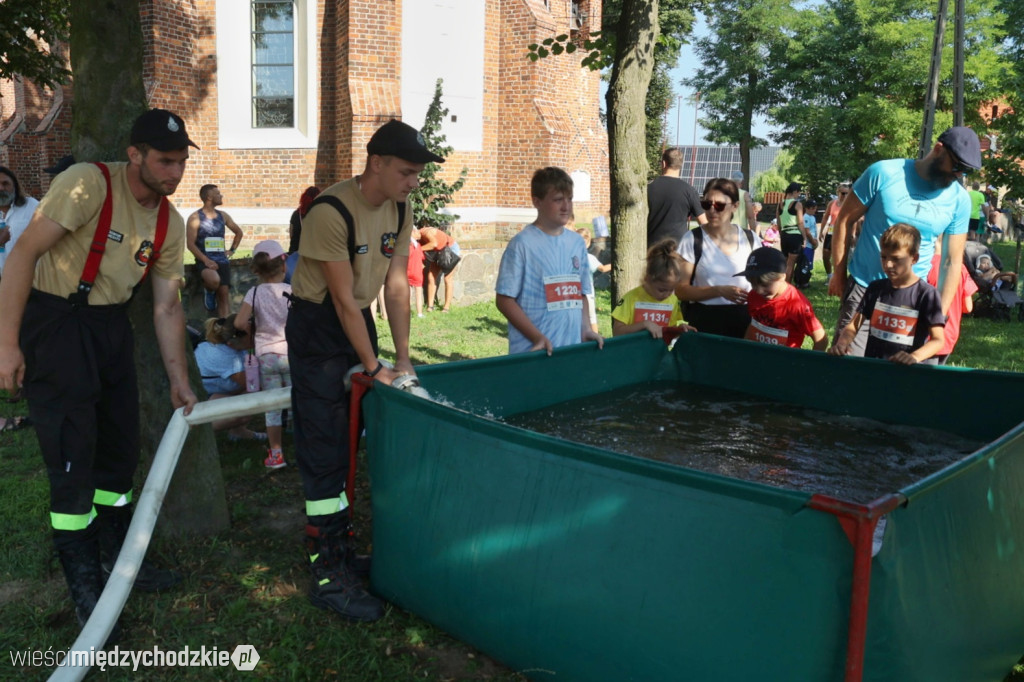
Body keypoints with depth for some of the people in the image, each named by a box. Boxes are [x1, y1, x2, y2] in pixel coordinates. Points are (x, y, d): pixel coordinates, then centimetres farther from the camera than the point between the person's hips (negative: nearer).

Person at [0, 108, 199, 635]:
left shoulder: (169, 223, 2)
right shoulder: (88, 184, -19)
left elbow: (166, 305, 8)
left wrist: (179, 378, 8)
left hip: (111, 325, 7)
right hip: (54, 320, -7)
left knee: (122, 448, 13)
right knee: (73, 455, -5)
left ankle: (118, 558, 32)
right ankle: (84, 585, 12)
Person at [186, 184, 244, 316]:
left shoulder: (223, 216, 12)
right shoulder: (195, 218, -3)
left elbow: (238, 232, 28)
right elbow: (190, 244, -9)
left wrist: (232, 250, 15)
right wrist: (206, 260, -20)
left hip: (222, 260, 5)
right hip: (204, 260, -5)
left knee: (223, 293, -4)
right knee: (214, 280, -33)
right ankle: (209, 292, 2)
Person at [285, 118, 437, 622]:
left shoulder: (400, 211, -2)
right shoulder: (331, 213, -25)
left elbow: (397, 287, 0)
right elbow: (343, 298, -22)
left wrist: (403, 361, -3)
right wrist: (374, 369, -17)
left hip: (359, 320, 8)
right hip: (317, 326, -7)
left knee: (353, 442, 12)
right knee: (324, 451, -6)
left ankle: (340, 548, 26)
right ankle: (328, 575, 2)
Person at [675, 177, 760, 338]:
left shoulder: (750, 239, 5)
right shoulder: (692, 239, -5)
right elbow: (681, 290, -8)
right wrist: (720, 291, -20)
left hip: (743, 321, 3)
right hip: (704, 321, -3)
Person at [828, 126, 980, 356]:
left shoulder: (959, 200, 0)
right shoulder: (883, 173, -9)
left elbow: (953, 261, 3)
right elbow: (845, 221, -1)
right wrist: (838, 275, 0)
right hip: (863, 289, -2)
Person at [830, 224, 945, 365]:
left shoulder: (926, 294, -1)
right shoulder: (876, 288, 13)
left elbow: (938, 340, -7)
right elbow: (853, 326, 11)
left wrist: (914, 357, -25)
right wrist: (841, 344, -10)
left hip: (906, 370, -3)